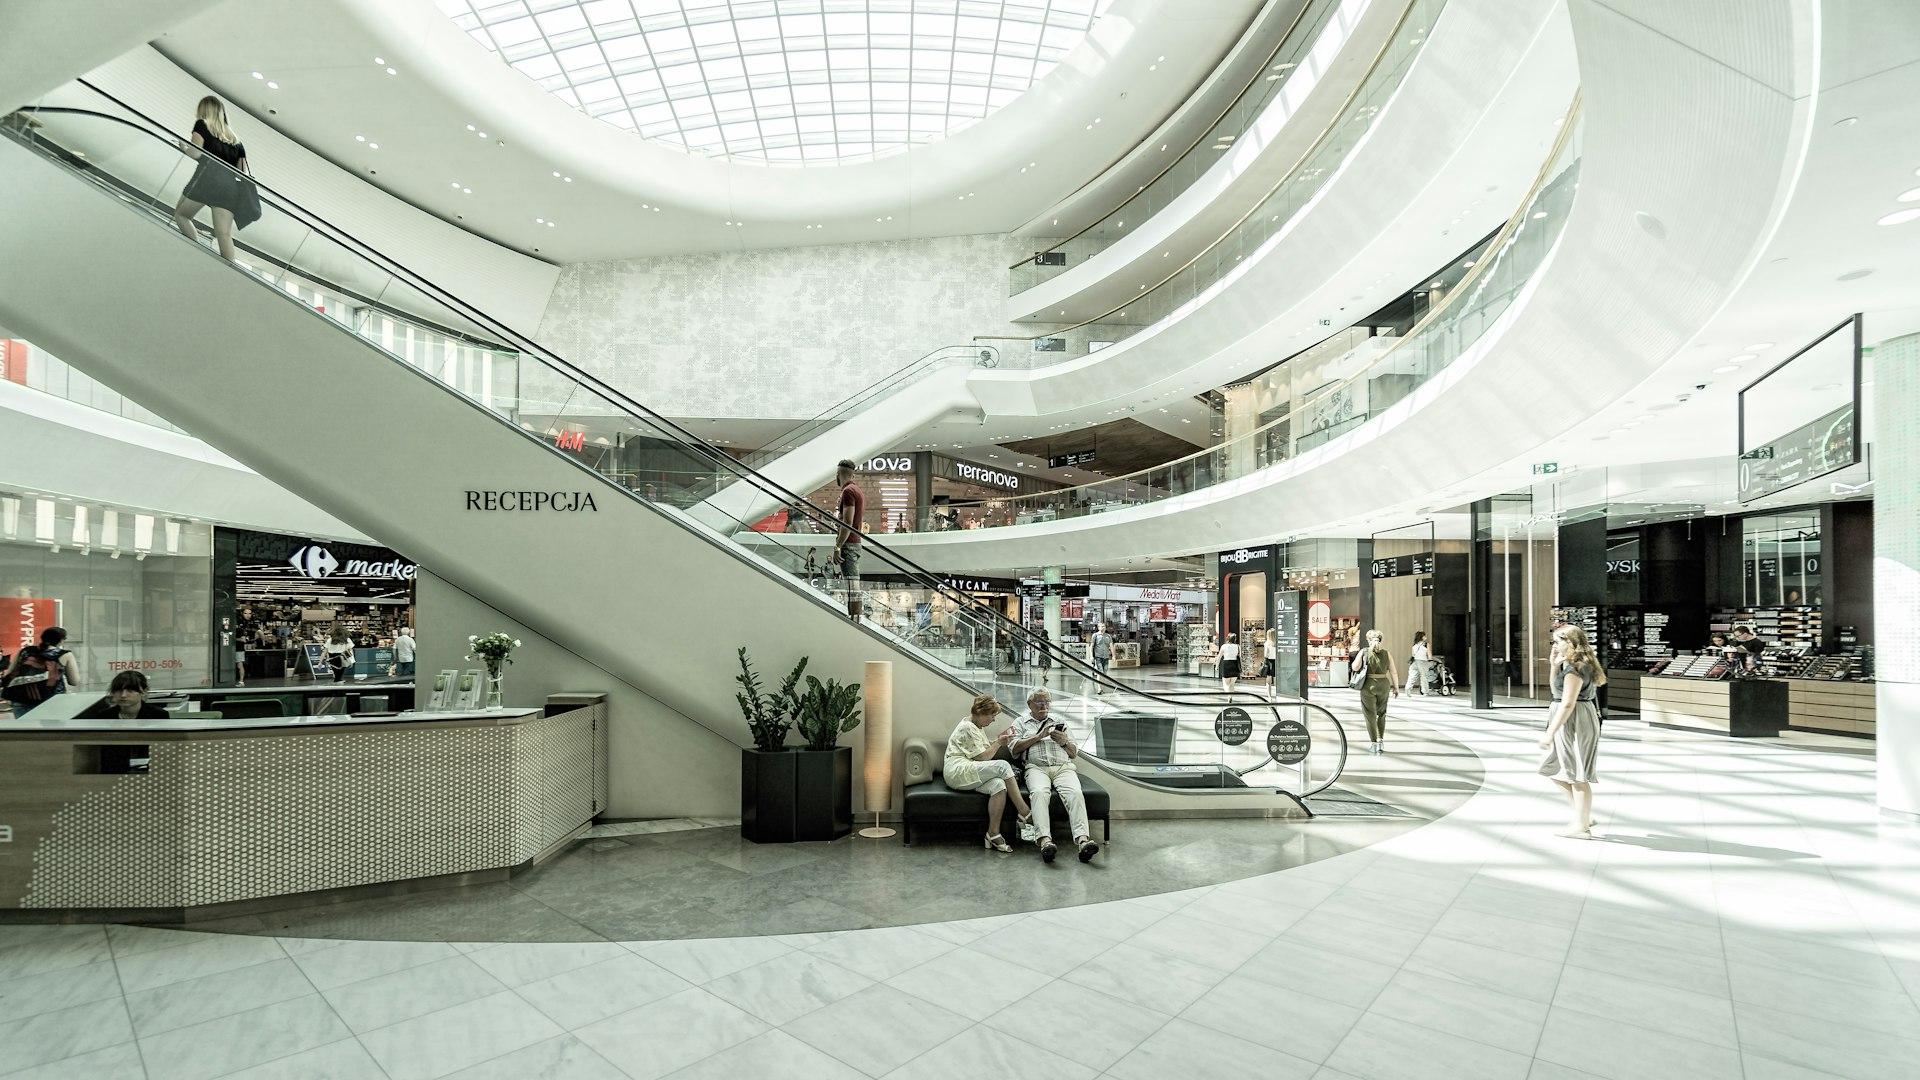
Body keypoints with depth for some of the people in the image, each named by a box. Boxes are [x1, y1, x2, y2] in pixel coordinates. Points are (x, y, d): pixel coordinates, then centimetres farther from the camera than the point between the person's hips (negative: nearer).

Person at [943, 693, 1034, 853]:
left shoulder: (977, 727, 22)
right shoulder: (967, 728, -11)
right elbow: (983, 756, -13)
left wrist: (1000, 737, 10)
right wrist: (999, 742, -3)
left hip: (968, 774, 9)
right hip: (957, 771, -9)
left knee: (999, 785, -23)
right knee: (1003, 766, -26)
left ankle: (993, 835, -21)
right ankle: (1025, 814, -19)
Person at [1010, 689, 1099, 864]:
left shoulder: (1059, 723, 31)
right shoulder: (1020, 723, 24)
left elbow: (1075, 753, 27)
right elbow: (1014, 748, 6)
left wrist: (1064, 741, 5)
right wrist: (1039, 736, 0)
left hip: (1063, 766, 2)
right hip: (1037, 767, -2)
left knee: (1075, 793, -31)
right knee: (1039, 793, -36)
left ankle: (1083, 840, -46)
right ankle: (1045, 841, -50)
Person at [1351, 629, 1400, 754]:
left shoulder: (1364, 652, -5)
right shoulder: (1386, 654, 0)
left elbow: (1355, 667, -7)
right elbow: (1393, 672, 0)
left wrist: (1359, 657, 11)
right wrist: (1396, 687, 10)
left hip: (1368, 685, -2)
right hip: (1383, 684, 2)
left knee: (1370, 715, 6)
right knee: (1381, 714, 21)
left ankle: (1373, 744, 7)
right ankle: (1381, 741, 19)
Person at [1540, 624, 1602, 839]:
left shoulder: (1574, 668, -19)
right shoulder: (1580, 664, 13)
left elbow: (1568, 703, -23)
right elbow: (1557, 691, 21)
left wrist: (1550, 733, -22)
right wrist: (1554, 665, 8)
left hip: (1573, 722, -10)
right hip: (1570, 722, 10)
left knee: (1577, 776, -1)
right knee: (1555, 769, 17)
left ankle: (1582, 827, 9)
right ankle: (1583, 817, 23)